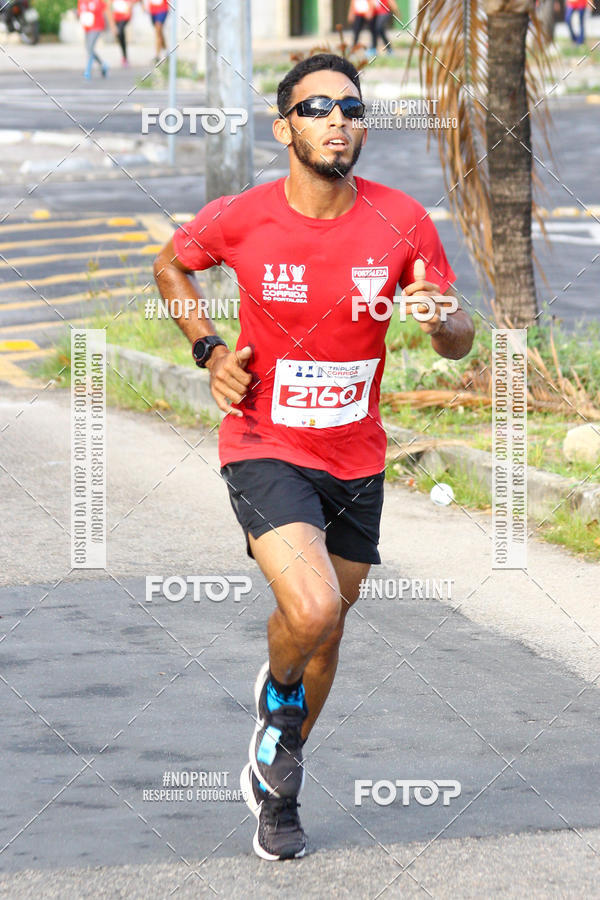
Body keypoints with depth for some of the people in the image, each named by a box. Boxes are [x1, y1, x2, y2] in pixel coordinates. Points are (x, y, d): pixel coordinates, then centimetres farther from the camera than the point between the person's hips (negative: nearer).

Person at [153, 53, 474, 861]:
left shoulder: (402, 223, -8)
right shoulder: (241, 220, -12)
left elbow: (459, 343, 1)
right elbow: (171, 264, 10)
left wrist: (441, 319, -23)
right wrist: (210, 351, -3)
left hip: (356, 458, 4)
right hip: (265, 449, -3)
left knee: (327, 626, 15)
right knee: (313, 610, -24)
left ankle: (276, 787, 39)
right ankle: (278, 698, 12)